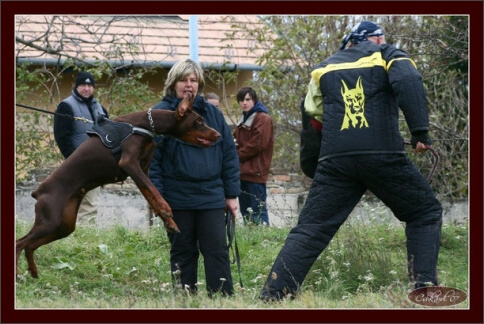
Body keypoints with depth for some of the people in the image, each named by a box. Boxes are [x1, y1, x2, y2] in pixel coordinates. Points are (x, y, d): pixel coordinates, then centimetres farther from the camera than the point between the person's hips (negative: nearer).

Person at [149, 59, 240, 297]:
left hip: (211, 197, 2)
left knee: (218, 251, -4)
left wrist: (232, 194, 7)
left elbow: (229, 155, 11)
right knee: (183, 253, 7)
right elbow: (151, 159, -4)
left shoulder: (212, 114, 10)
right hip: (177, 200, -2)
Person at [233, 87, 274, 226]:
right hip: (243, 172, 9)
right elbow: (237, 141, 22)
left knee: (257, 210, -11)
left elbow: (258, 144, -15)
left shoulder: (263, 119, -7)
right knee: (245, 210, 10)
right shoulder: (243, 120, 21)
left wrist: (237, 155, -7)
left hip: (255, 172, -9)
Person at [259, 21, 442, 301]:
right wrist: (420, 131, -11)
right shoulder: (387, 55, 12)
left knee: (310, 229, 5)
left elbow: (313, 116, 24)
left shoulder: (326, 67, 23)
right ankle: (425, 284, 0)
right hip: (383, 156, -3)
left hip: (335, 160, 3)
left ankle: (272, 297, -5)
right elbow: (408, 83, -8)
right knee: (425, 213, 14)